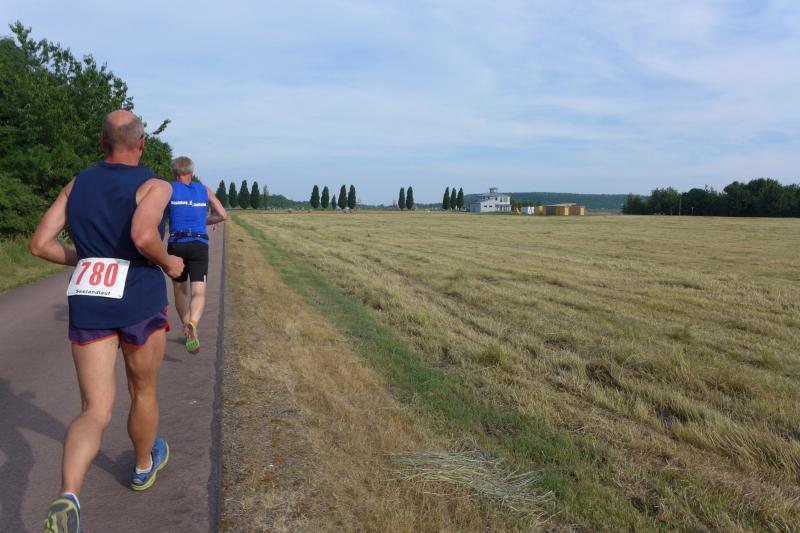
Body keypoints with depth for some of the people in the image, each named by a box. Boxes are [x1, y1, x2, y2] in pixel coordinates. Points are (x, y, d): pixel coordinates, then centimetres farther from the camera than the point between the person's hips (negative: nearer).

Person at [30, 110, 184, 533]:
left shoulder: (76, 184, 9)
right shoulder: (155, 186, -7)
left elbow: (39, 244, 5)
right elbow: (143, 237, -27)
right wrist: (169, 263, -7)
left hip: (87, 305, 3)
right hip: (140, 301, -3)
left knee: (96, 414, 2)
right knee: (143, 392, 22)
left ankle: (67, 498, -24)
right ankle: (144, 465, 44)